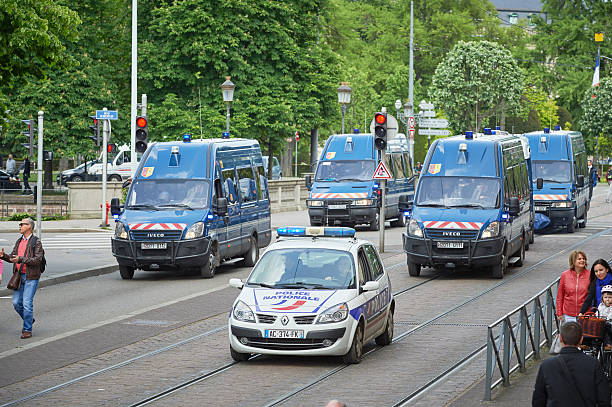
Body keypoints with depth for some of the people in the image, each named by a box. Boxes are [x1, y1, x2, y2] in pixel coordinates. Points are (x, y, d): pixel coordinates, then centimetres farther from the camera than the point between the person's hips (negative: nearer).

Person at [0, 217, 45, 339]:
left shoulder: (36, 242, -7)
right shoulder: (19, 241, 15)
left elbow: (38, 259, -16)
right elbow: (12, 257, 17)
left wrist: (21, 259, -25)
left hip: (31, 277, -7)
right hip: (19, 276, 7)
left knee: (27, 303, -9)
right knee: (16, 303, 4)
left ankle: (27, 330, -2)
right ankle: (28, 320, 28)